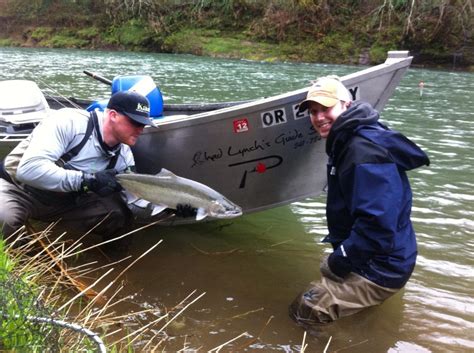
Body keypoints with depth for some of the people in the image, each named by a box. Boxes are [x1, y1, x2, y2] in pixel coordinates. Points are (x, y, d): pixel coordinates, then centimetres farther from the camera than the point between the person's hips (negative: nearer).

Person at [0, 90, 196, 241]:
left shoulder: (123, 157, -7)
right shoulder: (70, 122, -26)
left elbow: (135, 204, -7)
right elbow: (29, 169, -36)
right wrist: (87, 180, -35)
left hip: (64, 202, 5)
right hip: (17, 187, -5)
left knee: (121, 213, -13)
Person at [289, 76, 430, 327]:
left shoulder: (365, 151, -26)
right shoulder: (348, 142, 8)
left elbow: (378, 224, -33)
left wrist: (342, 258, -19)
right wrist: (339, 253, 16)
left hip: (380, 268, -11)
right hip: (370, 257, 11)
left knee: (303, 312, -13)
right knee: (327, 268, 35)